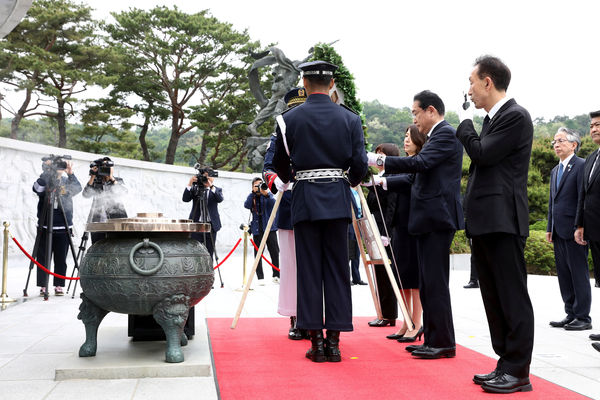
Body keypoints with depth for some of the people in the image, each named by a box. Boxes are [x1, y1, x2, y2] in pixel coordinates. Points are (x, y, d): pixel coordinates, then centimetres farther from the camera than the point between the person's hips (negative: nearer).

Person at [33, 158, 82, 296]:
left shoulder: (67, 184, 6)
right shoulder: (45, 183, 3)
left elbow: (78, 188, -14)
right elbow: (37, 188, -18)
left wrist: (71, 173, -27)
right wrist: (46, 171, -24)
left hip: (63, 228, 1)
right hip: (45, 227, -1)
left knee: (61, 259, 3)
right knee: (43, 259, 2)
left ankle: (59, 286, 11)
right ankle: (43, 286, 11)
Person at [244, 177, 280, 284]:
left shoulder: (269, 194, 9)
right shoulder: (251, 197, 11)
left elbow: (273, 203, -10)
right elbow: (246, 205, -8)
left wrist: (266, 194, -25)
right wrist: (253, 193, -13)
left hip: (269, 227, -1)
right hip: (257, 229, 1)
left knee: (275, 252, -3)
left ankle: (276, 275, 6)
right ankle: (260, 277, 4)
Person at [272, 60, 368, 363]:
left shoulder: (289, 119, 0)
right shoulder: (350, 119, 2)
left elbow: (279, 163, 7)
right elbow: (360, 164, -1)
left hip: (305, 200, -1)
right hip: (337, 200, 1)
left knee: (309, 269, 4)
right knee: (337, 269, 6)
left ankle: (316, 340, 7)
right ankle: (334, 340, 8)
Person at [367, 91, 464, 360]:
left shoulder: (446, 134, -9)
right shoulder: (436, 136, 22)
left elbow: (421, 163, -23)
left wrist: (380, 160, -21)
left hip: (437, 218, -10)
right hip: (429, 219, 10)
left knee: (435, 282, -7)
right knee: (427, 283, 12)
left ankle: (444, 343, 0)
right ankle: (432, 339, 18)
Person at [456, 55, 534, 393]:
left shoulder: (516, 116, -9)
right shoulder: (492, 119, 20)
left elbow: (481, 153, -17)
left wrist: (465, 122, -2)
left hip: (503, 222, -10)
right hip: (486, 223, 10)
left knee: (512, 298, -4)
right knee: (494, 299, 12)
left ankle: (518, 372, 4)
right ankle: (505, 365, 21)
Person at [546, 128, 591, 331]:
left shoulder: (581, 165, -7)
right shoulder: (555, 171, 19)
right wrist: (549, 228, 16)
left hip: (573, 230, -8)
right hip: (558, 231, 9)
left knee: (579, 274, -2)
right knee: (564, 275, 12)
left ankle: (583, 318, 5)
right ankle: (570, 314, 20)